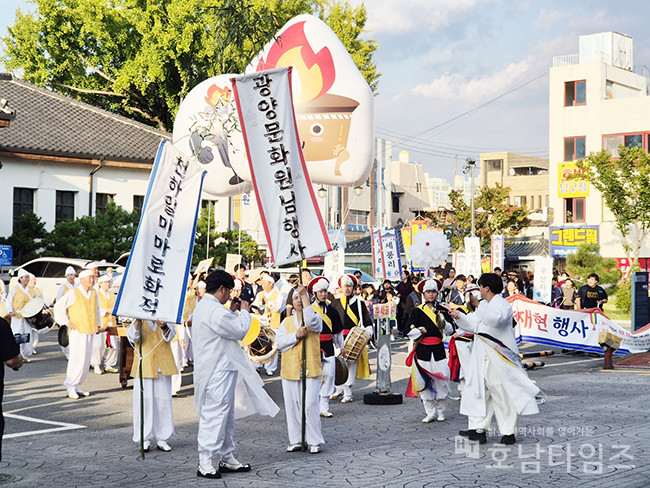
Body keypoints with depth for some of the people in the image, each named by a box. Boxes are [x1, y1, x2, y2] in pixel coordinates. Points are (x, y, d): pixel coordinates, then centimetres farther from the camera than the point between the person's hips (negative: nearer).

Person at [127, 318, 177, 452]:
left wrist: (163, 326, -31)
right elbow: (132, 337, -11)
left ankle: (162, 439, 10)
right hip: (143, 367, -1)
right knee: (144, 402, -3)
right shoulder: (138, 322, 8)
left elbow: (169, 336, -9)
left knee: (163, 402, 2)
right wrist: (138, 320, -27)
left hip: (163, 366, 1)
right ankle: (145, 439, 4)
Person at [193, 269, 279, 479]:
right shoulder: (215, 311, -20)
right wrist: (244, 312, 1)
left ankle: (227, 458, 22)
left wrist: (233, 312, 14)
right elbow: (240, 331, -14)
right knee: (214, 414, -7)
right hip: (218, 373, -11)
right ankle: (205, 463, -3)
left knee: (227, 415, 15)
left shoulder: (202, 306, 15)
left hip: (221, 370, 11)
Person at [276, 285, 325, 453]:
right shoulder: (287, 322, 15)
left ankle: (315, 441, 0)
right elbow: (279, 341, 4)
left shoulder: (315, 318, 5)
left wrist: (305, 296, -21)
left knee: (310, 405, -10)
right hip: (290, 369, 4)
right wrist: (296, 335, -11)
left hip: (310, 369, -4)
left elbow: (311, 321, -20)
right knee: (292, 406, 4)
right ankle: (296, 440, 14)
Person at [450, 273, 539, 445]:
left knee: (503, 393, -2)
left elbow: (496, 319, -33)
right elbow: (474, 325, 24)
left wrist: (478, 305, -29)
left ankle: (508, 432, 7)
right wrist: (459, 317, 10)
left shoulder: (502, 305, -12)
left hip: (499, 358, -9)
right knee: (479, 390, 7)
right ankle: (478, 429, 10)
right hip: (482, 357, 9)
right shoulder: (485, 305, 17)